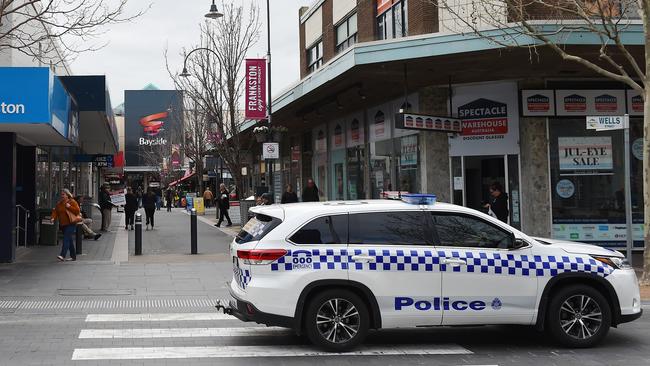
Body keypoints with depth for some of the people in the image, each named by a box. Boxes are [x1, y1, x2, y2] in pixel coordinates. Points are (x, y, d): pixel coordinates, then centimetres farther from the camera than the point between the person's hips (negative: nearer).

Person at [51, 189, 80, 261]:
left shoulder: (72, 202, -3)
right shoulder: (59, 203, 15)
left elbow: (78, 211, -8)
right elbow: (55, 211, 8)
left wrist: (69, 207, -17)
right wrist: (53, 218, -11)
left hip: (70, 224, -7)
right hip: (63, 224, 7)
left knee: (66, 239, -17)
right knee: (70, 240, 11)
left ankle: (62, 256, -26)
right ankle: (73, 256, 18)